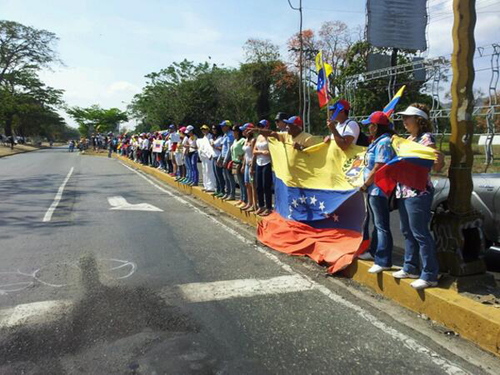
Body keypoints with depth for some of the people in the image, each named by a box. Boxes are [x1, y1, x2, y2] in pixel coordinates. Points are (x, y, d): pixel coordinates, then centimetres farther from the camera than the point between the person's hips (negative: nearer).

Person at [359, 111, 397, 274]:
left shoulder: (384, 142, -16)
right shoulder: (378, 141, 15)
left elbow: (377, 169, -20)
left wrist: (365, 185, -11)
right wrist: (367, 185, 14)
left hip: (378, 189, -10)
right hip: (373, 189, 10)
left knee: (381, 226, -4)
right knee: (377, 224, 19)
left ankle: (383, 262, 2)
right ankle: (376, 254, 31)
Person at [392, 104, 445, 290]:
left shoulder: (426, 138, -11)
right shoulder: (408, 139, 14)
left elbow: (436, 167, -16)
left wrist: (439, 159, -31)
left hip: (418, 193, -9)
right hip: (403, 191, 9)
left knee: (420, 233, -5)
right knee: (407, 232, 16)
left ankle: (429, 275, 5)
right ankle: (411, 268, 29)